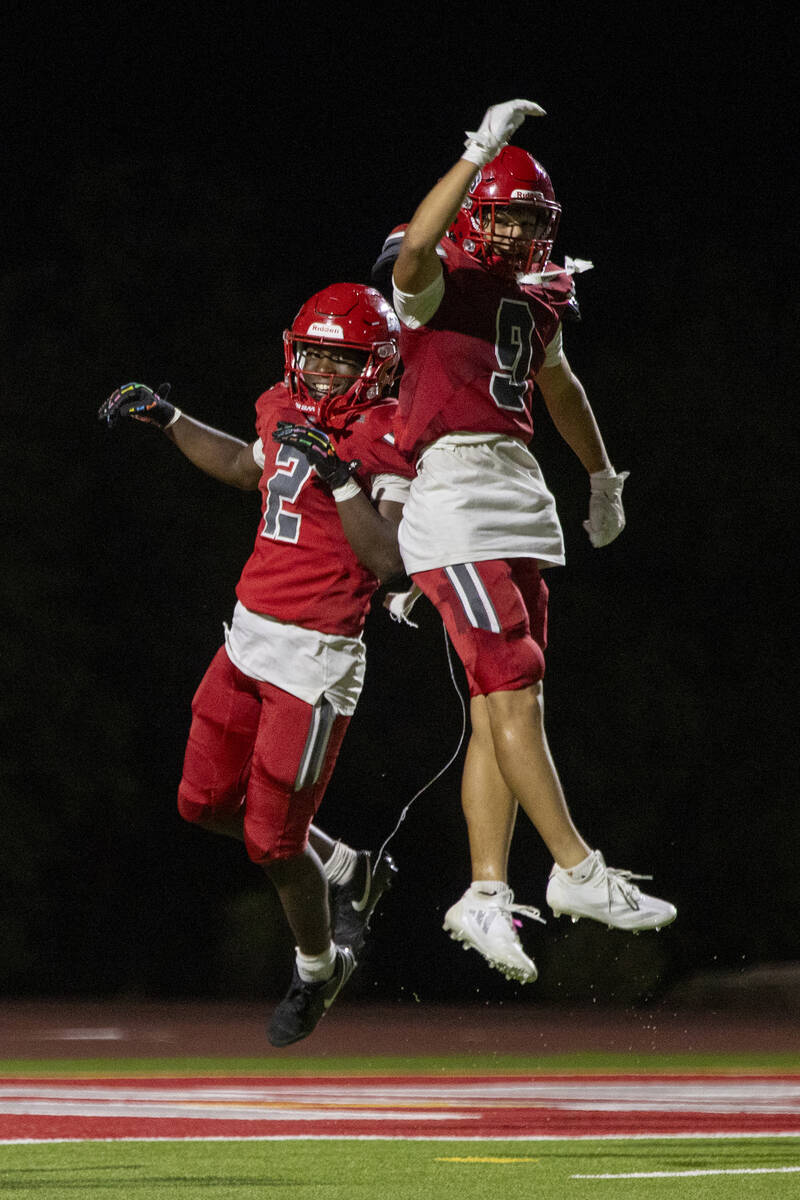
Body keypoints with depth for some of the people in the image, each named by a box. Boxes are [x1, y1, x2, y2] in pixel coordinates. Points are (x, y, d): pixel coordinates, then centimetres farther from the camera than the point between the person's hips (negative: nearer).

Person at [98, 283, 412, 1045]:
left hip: (316, 658, -8)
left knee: (272, 840, 0)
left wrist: (338, 478, -31)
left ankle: (319, 966, 28)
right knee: (207, 803, 14)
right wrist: (165, 418, 26)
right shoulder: (287, 411, 7)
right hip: (249, 638, 8)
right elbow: (248, 469, 31)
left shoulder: (386, 442, -15)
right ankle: (349, 873, 33)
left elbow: (392, 563, -26)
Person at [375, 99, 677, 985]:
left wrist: (603, 476, 47)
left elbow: (560, 387, 35)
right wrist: (479, 153, -32)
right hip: (455, 492, -8)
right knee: (513, 693, -12)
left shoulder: (537, 299, 17)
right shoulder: (437, 284, -5)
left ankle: (486, 894, 5)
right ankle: (577, 872, -12)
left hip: (520, 500, 8)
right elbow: (413, 252, -31)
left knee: (500, 709, 5)